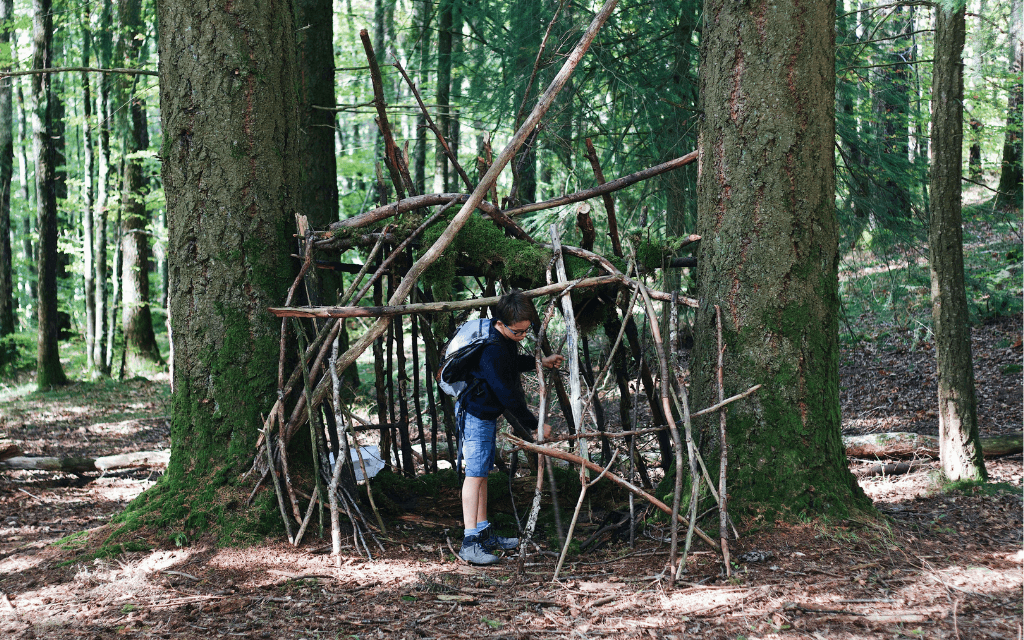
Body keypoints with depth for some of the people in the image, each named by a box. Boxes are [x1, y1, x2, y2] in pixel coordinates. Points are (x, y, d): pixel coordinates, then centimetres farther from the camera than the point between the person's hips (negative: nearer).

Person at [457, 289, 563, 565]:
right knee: (475, 473, -13)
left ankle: (484, 534, 21)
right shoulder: (492, 350, -29)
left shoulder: (504, 340, 2)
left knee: (482, 472, 14)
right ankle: (470, 543, -15)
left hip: (487, 413, 10)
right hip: (475, 414, -10)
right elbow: (507, 394, -25)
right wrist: (535, 424, -17)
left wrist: (539, 362, 23)